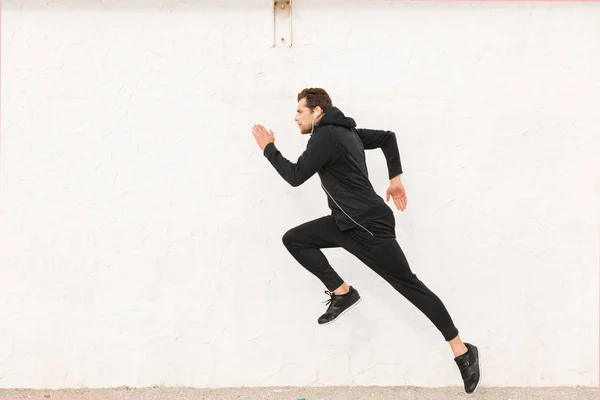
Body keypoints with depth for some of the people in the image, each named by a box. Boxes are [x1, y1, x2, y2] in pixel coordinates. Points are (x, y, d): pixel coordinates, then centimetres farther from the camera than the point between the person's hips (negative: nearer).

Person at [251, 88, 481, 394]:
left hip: (369, 226, -10)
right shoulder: (343, 131, 14)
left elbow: (295, 176, -14)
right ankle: (342, 293, 7)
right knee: (294, 239, 7)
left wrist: (268, 149, 0)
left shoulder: (326, 136, -16)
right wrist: (396, 178, 20)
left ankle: (463, 352, 3)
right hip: (349, 223, 10)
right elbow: (387, 137, 22)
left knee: (410, 286, -5)